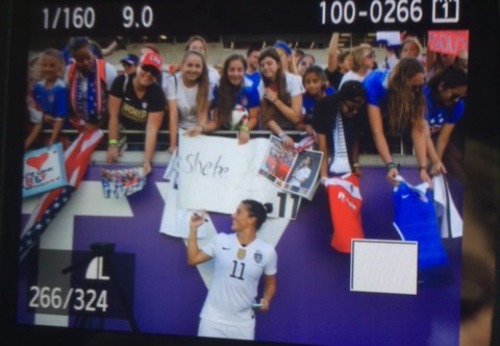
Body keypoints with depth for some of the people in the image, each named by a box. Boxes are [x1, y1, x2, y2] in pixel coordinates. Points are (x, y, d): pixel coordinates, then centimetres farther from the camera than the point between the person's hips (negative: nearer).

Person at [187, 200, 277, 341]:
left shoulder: (267, 251, -3)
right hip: (212, 318, 1)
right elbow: (192, 259, 6)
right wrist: (193, 229, 2)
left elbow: (270, 284, 9)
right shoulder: (221, 240, 1)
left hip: (242, 323, -1)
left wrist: (266, 300, -11)